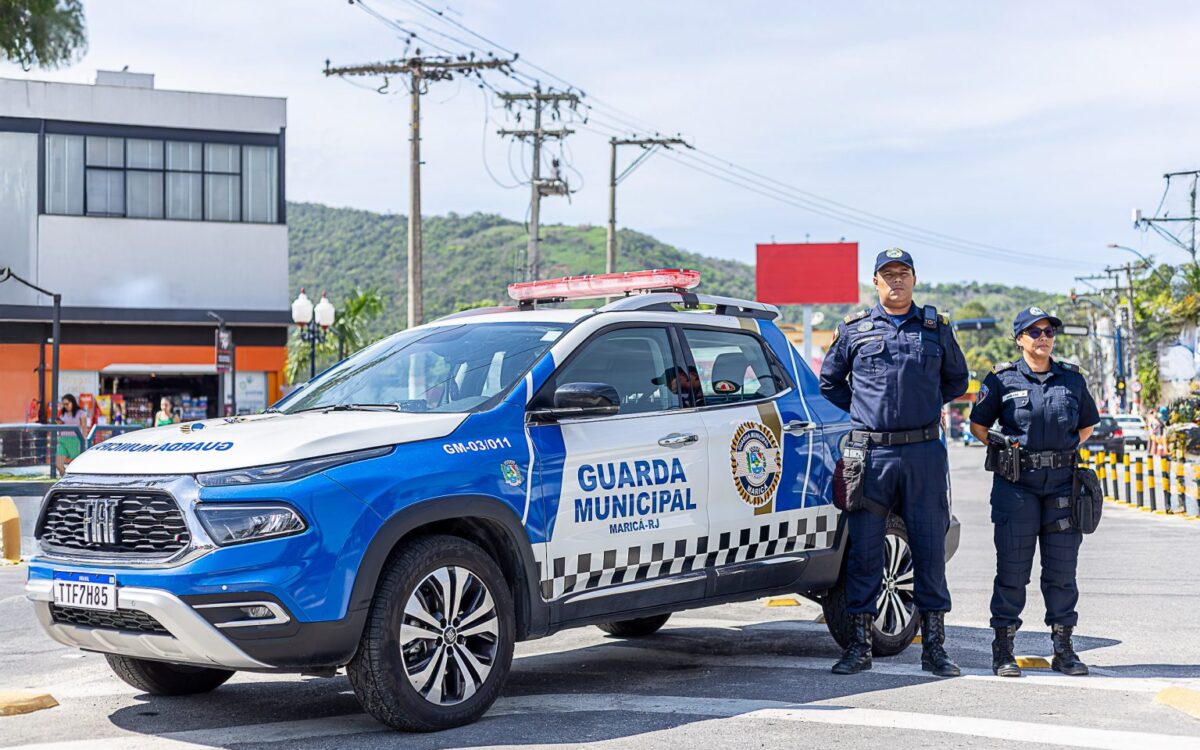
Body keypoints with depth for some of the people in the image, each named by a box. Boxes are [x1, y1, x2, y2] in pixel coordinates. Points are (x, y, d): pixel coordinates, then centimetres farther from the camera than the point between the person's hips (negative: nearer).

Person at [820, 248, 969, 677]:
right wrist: (864, 410, 9)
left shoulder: (937, 328, 11)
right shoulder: (853, 329, 8)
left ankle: (934, 647, 10)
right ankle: (859, 647, 7)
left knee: (931, 548, 2)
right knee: (864, 550, 0)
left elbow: (957, 380, 23)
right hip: (871, 452, -1)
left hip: (924, 452, 1)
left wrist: (925, 405, 11)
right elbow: (829, 382, 18)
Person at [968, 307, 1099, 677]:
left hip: (1062, 482, 3)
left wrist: (1064, 452, 10)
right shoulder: (1002, 379, 0)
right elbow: (978, 425, 9)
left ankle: (1063, 649, 15)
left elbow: (1087, 425, 22)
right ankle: (1003, 651, 7)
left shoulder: (1073, 379, 9)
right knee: (1013, 567, -1)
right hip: (1016, 483, -3)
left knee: (1062, 568, 6)